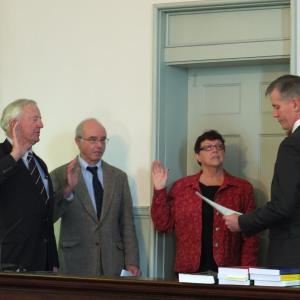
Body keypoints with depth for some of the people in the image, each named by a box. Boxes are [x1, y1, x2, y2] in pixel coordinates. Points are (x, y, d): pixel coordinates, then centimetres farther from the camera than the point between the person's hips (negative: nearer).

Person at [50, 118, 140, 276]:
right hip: (76, 265, -2)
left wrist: (131, 263, 0)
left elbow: (127, 224, 9)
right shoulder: (60, 175, 1)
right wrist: (67, 190, -25)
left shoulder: (119, 177, 10)